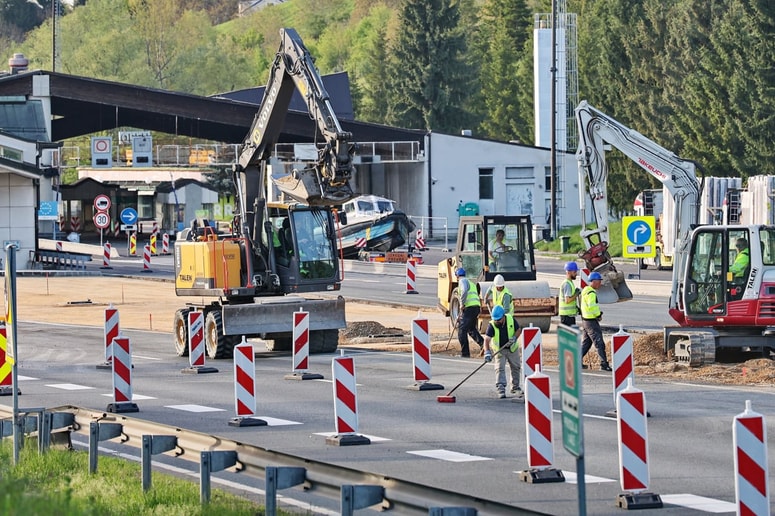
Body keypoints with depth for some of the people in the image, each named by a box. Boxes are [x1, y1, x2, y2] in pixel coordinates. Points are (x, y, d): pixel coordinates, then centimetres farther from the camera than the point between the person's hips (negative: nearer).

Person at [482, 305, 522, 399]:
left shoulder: (511, 319, -19)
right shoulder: (491, 325, -26)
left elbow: (518, 330, -4)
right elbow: (487, 339, -35)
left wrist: (514, 337, -25)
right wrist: (487, 352, -49)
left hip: (512, 348, 3)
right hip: (499, 349, -3)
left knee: (515, 367, 14)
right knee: (500, 368, -16)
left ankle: (515, 387, 32)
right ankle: (501, 389, -20)